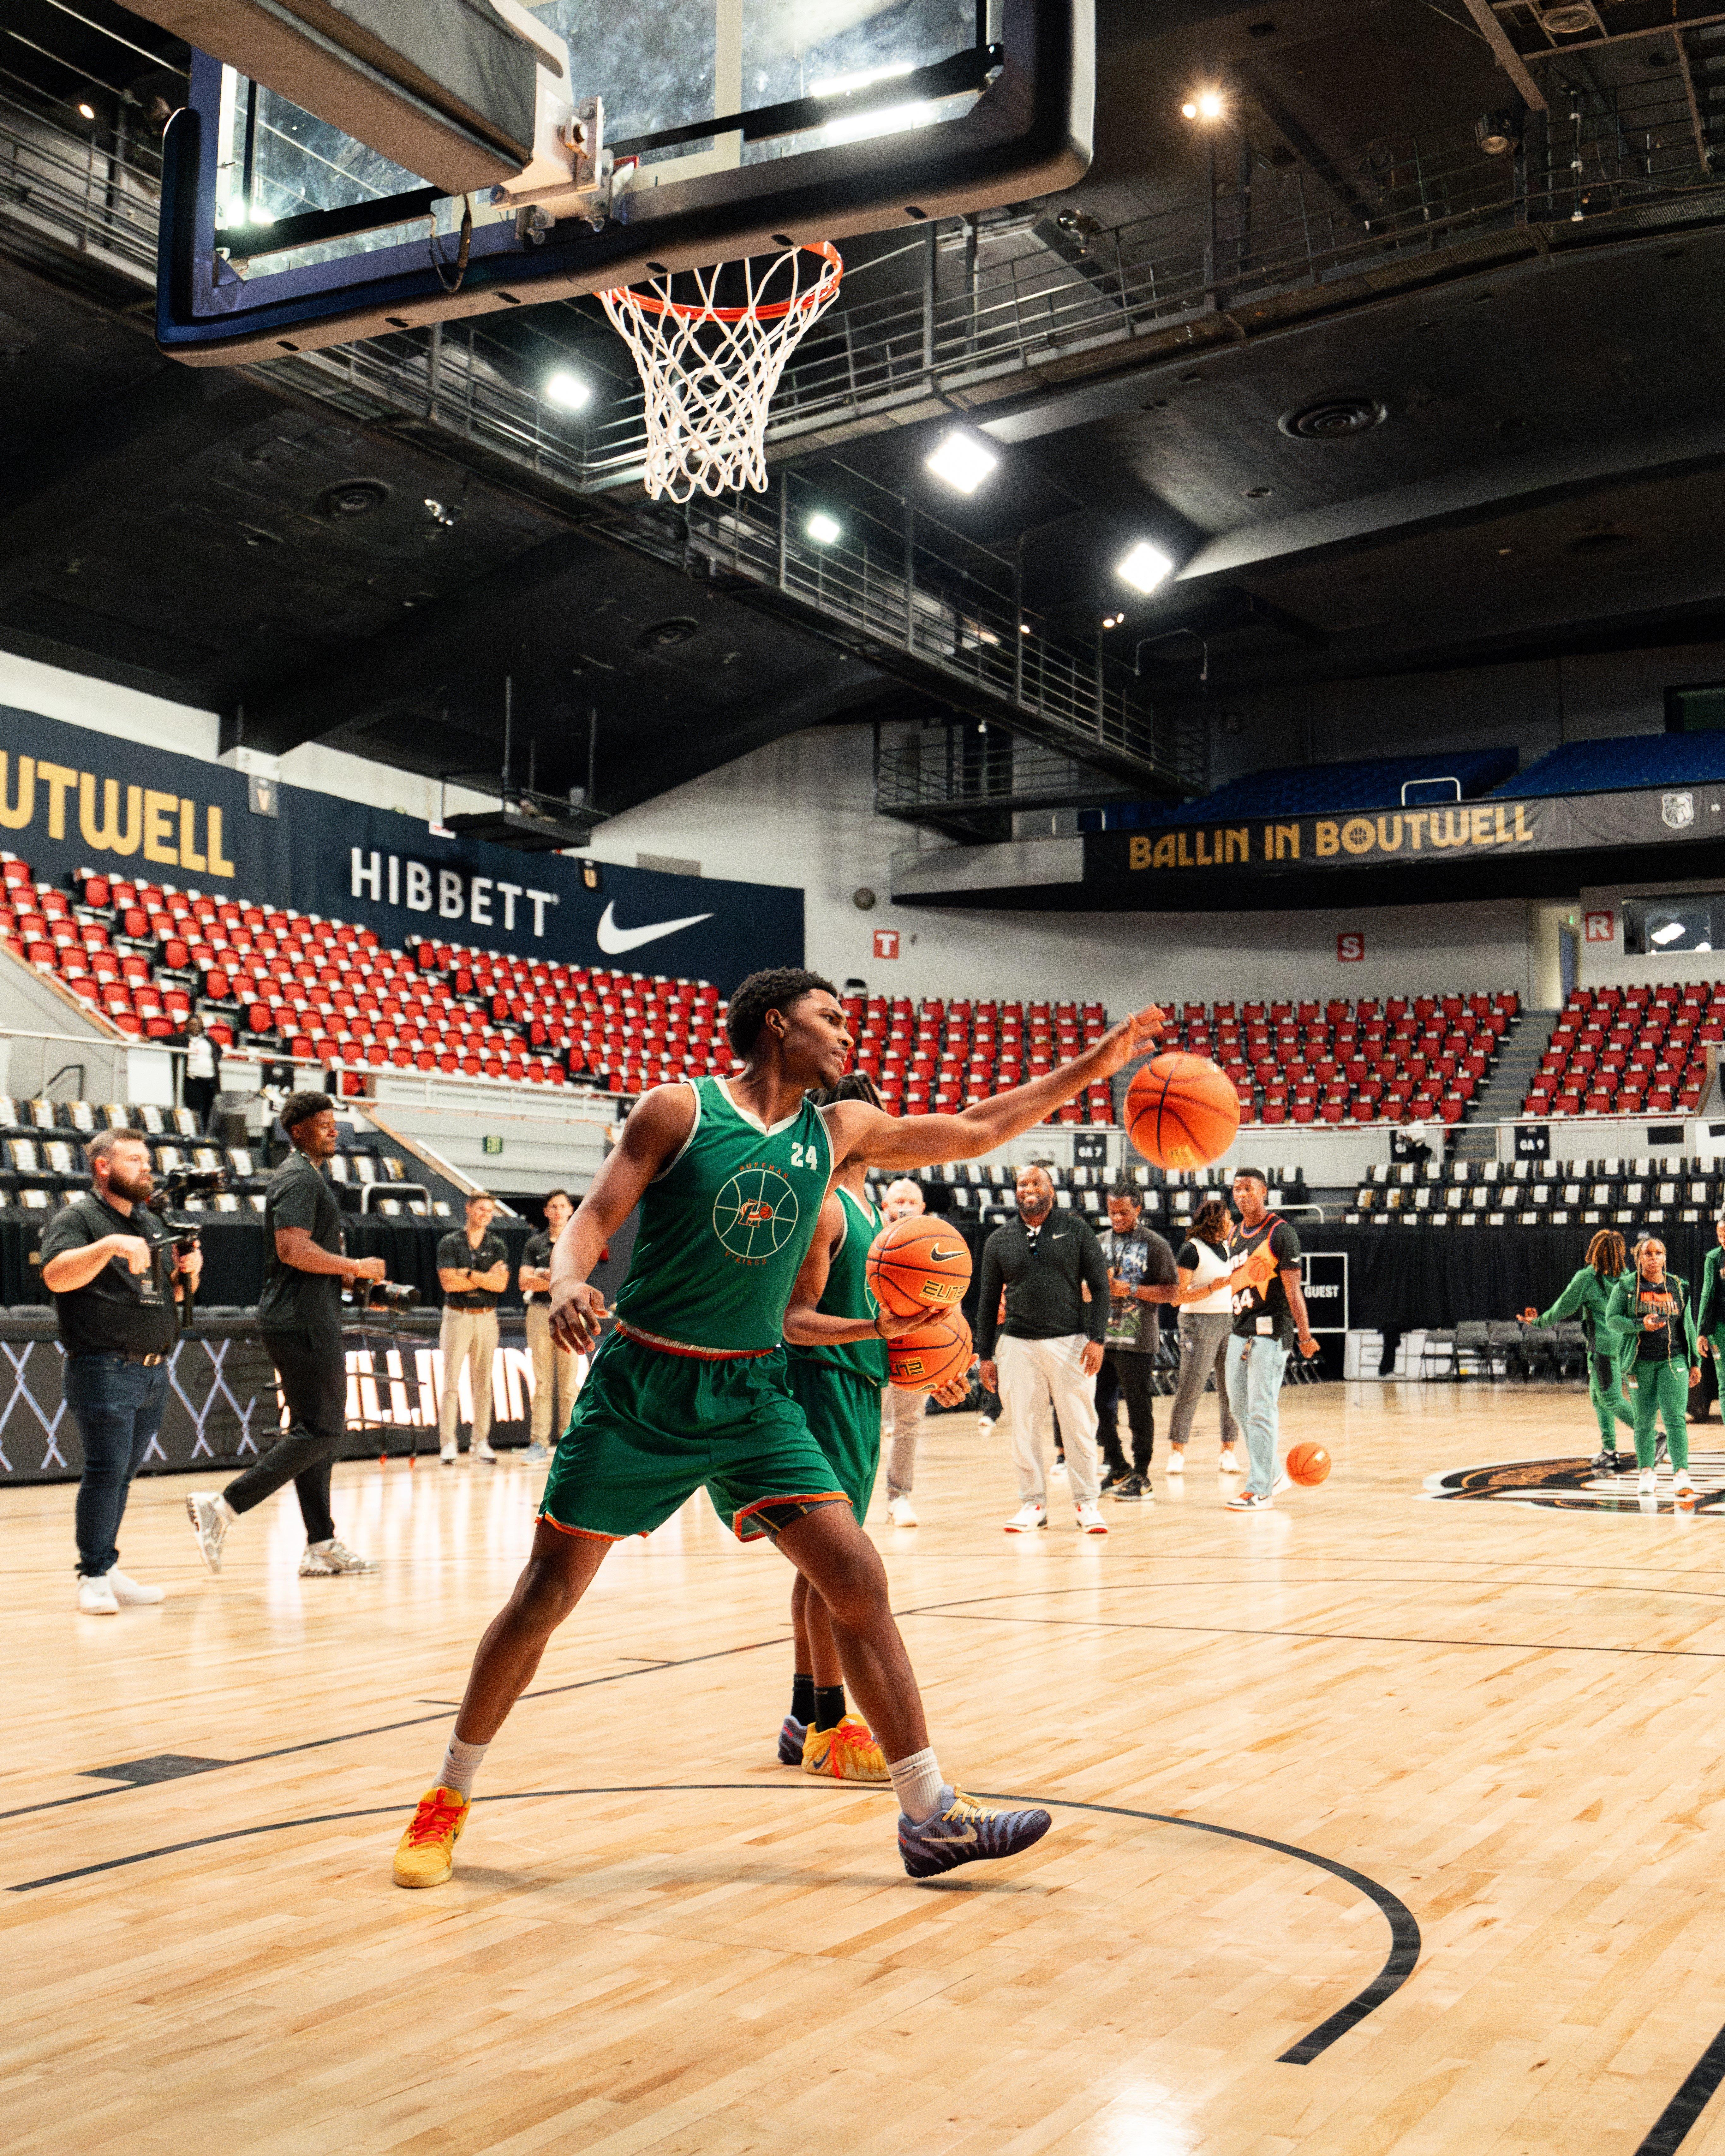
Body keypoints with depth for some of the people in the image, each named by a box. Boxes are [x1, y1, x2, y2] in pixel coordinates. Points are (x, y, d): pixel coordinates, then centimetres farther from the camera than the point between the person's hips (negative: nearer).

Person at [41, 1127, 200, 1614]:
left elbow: (175, 1292, 28)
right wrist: (110, 1245, -32)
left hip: (154, 1371, 7)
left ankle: (109, 1572, 15)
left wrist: (190, 1271, 6)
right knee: (105, 1472, -10)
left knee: (123, 1475, 10)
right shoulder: (77, 1218, -4)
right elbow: (57, 1276, -21)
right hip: (104, 1369, -7)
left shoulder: (152, 1225, 19)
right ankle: (93, 1578, -5)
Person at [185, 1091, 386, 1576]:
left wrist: (347, 1274, 15)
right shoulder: (301, 1177, -12)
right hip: (305, 1323, -11)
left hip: (303, 1321, 11)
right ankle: (223, 1506, -12)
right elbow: (293, 1249, -24)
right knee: (321, 1431, -11)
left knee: (317, 1431, 11)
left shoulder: (305, 1175, 21)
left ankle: (322, 1545, 13)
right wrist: (357, 1267, -15)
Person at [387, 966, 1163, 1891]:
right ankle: (447, 1799, 19)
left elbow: (975, 1131, 12)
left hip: (751, 1396, 4)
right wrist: (568, 1284, -30)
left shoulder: (839, 1131, 7)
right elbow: (593, 1219, -8)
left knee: (859, 1579, -6)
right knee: (547, 1590, 0)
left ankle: (931, 1815, 2)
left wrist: (1092, 1066, 7)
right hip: (640, 1385, -4)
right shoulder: (677, 1110, -6)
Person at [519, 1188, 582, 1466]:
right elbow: (524, 1282, 0)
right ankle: (539, 1443, 4)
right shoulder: (535, 1244, 11)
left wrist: (545, 1275, -5)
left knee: (570, 1383, -2)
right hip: (540, 1314, 2)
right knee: (542, 1383, 2)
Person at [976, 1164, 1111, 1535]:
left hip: (1070, 1342, -2)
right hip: (1018, 1344, 2)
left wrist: (1097, 1338, -8)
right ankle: (1033, 1503, 16)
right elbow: (988, 1300, 11)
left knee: (1080, 1426, 0)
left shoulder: (1077, 1231, 3)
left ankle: (1086, 1503, 11)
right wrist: (985, 1355, 8)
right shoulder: (1000, 1240, 7)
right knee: (1024, 1429, 5)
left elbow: (1099, 1286, 3)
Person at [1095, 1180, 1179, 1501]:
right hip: (1102, 1338, 6)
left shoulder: (1155, 1245, -4)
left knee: (1139, 1410, -1)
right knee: (1100, 1406, 8)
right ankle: (1118, 1470, 22)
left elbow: (1170, 1291, -9)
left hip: (1136, 1340, -6)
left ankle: (1141, 1478, 8)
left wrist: (1130, 1289, -18)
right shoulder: (1101, 1243, 13)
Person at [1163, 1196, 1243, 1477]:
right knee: (1190, 1389, -5)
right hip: (1201, 1324, -7)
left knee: (1231, 1389, 3)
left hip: (1230, 1321, 7)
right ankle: (1177, 1452, 2)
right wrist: (1213, 1288, -22)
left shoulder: (1226, 1248, 14)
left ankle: (1228, 1453, 8)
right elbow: (1178, 1296, -12)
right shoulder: (1191, 1250, -8)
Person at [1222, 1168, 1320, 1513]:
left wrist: (1304, 1334, -19)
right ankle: (1273, 1474, 28)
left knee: (1261, 1411, -6)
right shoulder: (1237, 1234, 13)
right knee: (1240, 1407, 13)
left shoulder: (1280, 1233, -11)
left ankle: (1260, 1490, -1)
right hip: (1240, 1331, 8)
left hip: (1270, 1332, -8)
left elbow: (1292, 1289, -14)